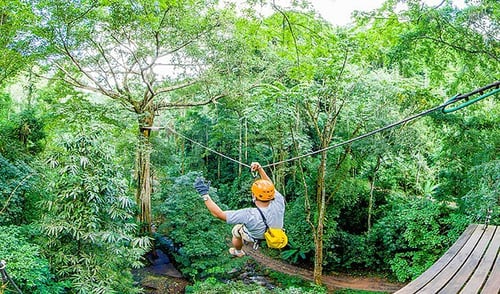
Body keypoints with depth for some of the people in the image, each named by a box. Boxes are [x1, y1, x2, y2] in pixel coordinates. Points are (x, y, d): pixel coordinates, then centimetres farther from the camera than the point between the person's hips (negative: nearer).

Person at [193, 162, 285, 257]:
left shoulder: (250, 215, -45)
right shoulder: (279, 203, -36)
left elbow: (218, 214, -37)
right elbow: (270, 186, -13)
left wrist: (204, 194, -32)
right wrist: (260, 169, -11)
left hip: (256, 239, -3)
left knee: (236, 230, 26)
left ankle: (238, 252, 55)